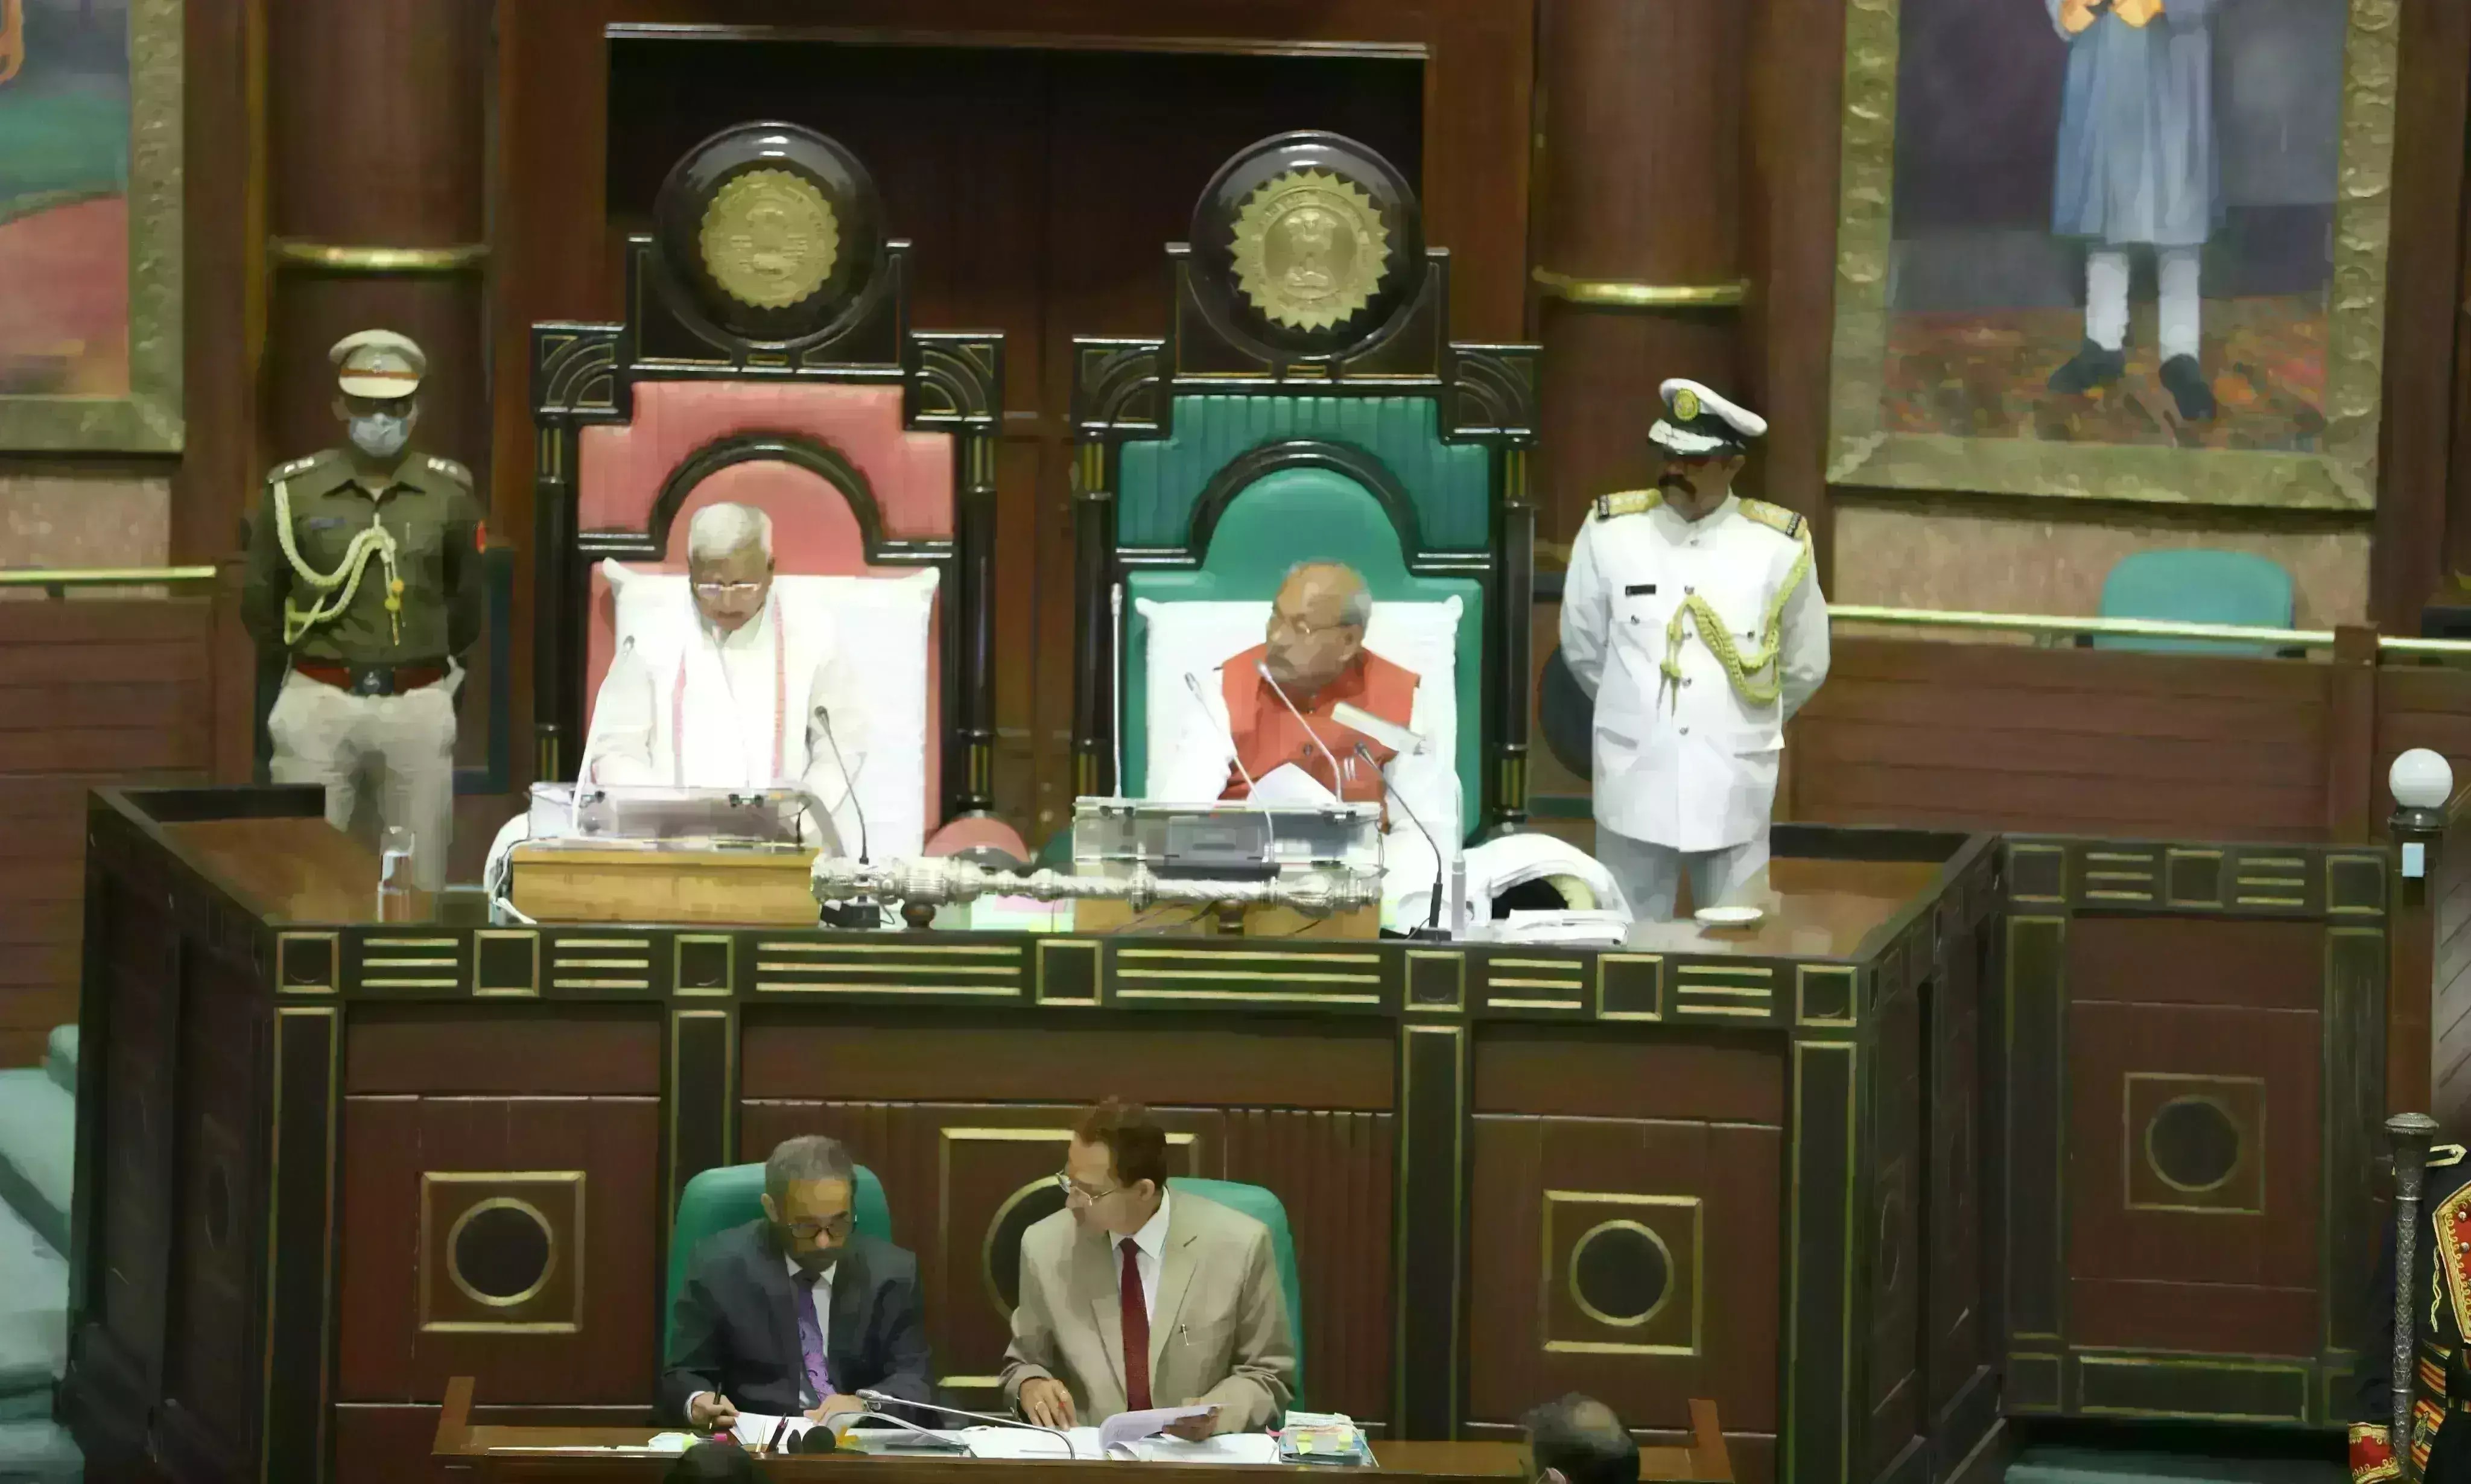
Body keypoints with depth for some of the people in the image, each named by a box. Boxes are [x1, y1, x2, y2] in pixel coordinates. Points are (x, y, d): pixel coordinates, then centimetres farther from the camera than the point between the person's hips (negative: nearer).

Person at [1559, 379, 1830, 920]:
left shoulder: (1778, 547, -4)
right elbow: (1582, 647, 11)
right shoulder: (1610, 533, -3)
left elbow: (1805, 667, 10)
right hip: (1634, 788, 0)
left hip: (1733, 794, 0)